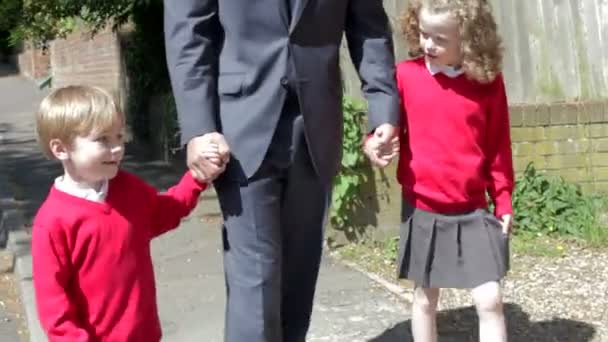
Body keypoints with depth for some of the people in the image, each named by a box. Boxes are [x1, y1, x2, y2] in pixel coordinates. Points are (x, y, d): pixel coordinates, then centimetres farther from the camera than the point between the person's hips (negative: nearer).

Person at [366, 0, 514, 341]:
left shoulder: (489, 81, -3)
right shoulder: (406, 74, -5)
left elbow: (499, 146, 4)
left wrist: (504, 200, 5)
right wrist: (375, 142, -16)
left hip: (473, 210, 0)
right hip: (422, 208, 1)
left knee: (490, 300, -3)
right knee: (425, 297, 14)